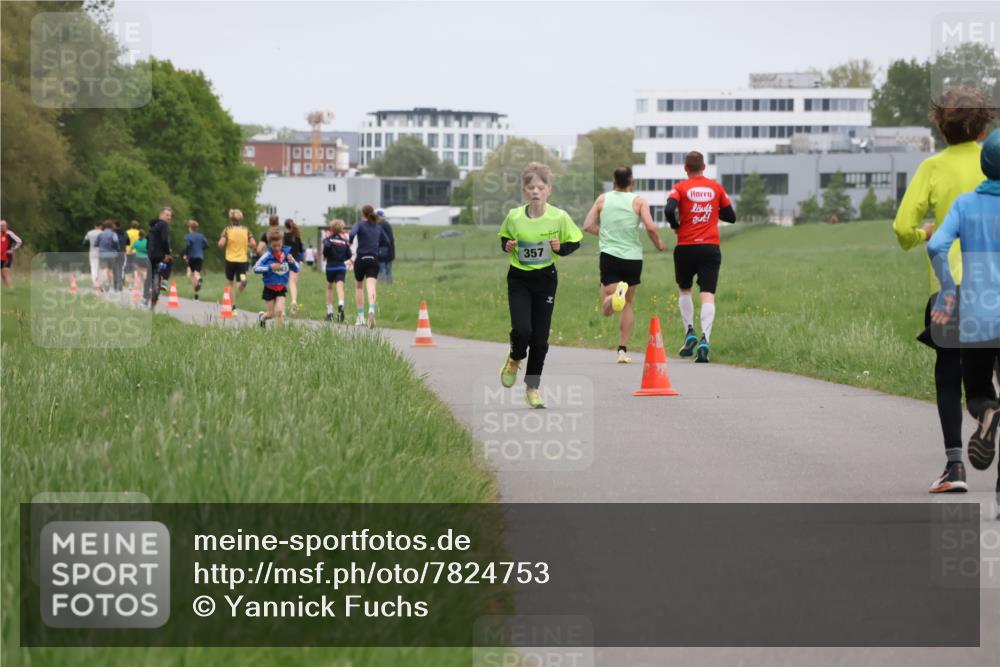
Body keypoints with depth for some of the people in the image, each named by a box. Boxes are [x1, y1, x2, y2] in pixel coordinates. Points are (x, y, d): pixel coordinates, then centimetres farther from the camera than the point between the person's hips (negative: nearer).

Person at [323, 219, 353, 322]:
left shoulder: (328, 239, 0)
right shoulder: (344, 241, 9)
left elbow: (326, 246, -22)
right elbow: (349, 255, 5)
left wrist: (325, 256, -4)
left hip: (331, 266, -1)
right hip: (342, 266, 1)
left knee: (329, 287, 17)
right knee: (340, 287, -12)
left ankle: (329, 312, 21)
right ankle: (340, 305, -42)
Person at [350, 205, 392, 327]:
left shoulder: (360, 224, -5)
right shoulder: (379, 227, 9)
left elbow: (352, 234, -23)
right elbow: (386, 242, 14)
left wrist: (349, 241, -3)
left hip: (361, 259, -2)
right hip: (374, 260, 2)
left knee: (359, 287, 17)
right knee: (371, 286, -12)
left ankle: (360, 317, 18)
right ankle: (371, 310, -40)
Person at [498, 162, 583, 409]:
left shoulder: (559, 217, -10)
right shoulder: (514, 217, -7)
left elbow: (575, 242, 2)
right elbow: (504, 238, 11)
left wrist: (561, 248, -17)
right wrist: (507, 246, -11)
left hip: (545, 279, 0)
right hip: (519, 279, 0)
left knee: (540, 337, 3)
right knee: (522, 330, -16)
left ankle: (533, 387, 17)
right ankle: (514, 360, 19)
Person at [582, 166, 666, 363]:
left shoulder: (603, 199, 8)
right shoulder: (638, 201, 2)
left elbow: (588, 226, 3)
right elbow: (650, 227, -10)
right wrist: (658, 243, 9)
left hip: (609, 256, 0)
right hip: (633, 258, 0)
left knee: (606, 309, -3)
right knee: (627, 305, 16)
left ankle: (615, 296, -38)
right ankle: (623, 350, 10)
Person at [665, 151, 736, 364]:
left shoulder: (680, 187, 0)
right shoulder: (715, 187, 7)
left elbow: (669, 210, -17)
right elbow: (731, 216, 12)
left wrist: (676, 226, 2)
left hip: (686, 247, -1)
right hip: (711, 248, 1)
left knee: (684, 290, 20)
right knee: (707, 295, -6)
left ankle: (689, 332, 7)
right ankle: (705, 339, -23)